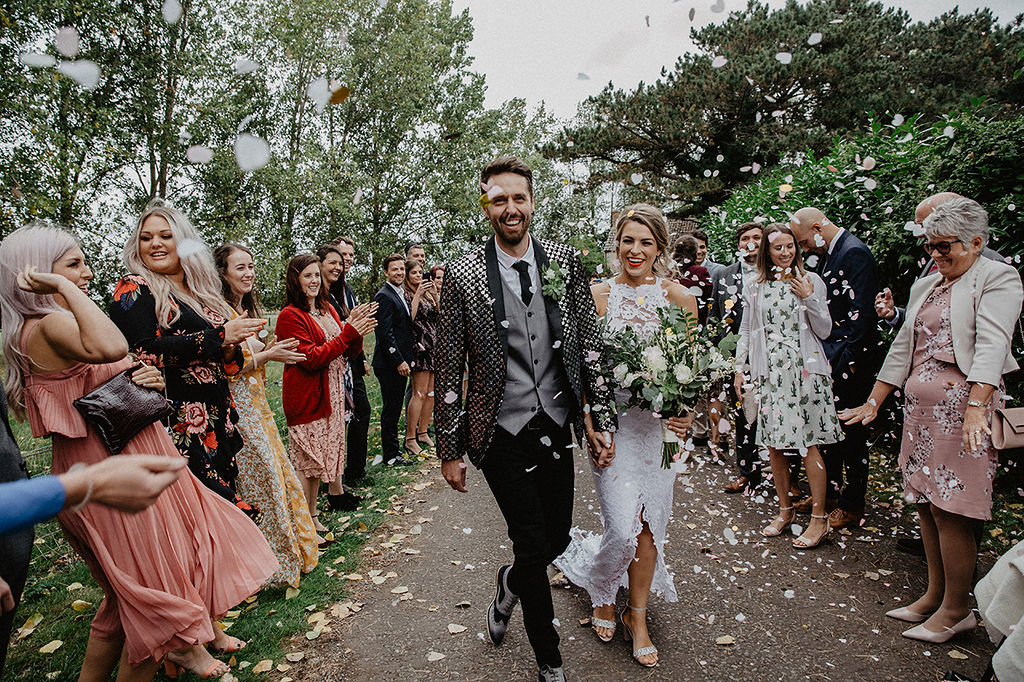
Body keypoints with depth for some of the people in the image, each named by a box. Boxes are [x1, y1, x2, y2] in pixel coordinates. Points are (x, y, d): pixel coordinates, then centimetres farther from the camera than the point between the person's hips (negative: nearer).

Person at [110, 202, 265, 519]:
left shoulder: (202, 293, 18)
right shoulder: (133, 289, 0)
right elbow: (145, 350, -16)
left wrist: (231, 348, -3)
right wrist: (219, 337, -14)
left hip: (215, 421, 6)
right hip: (176, 424, -6)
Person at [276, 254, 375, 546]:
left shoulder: (327, 310, 12)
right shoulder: (290, 315, -11)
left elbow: (350, 352, 11)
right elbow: (311, 358, -19)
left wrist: (357, 329, -9)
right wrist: (347, 333, -20)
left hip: (331, 395, 8)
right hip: (305, 398, -8)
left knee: (320, 455, 15)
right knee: (306, 460, -1)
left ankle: (313, 516, 27)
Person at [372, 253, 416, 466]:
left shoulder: (401, 294, 16)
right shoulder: (384, 296, -14)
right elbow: (385, 333, -20)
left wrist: (405, 359, 17)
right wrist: (399, 361, -20)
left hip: (399, 362, 9)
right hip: (389, 364, -9)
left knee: (394, 407, 16)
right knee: (391, 408, -1)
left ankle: (393, 447, 27)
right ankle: (391, 455, 8)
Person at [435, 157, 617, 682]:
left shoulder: (565, 261, 1)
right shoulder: (463, 275, -7)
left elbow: (590, 345, 4)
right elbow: (447, 369, -4)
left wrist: (601, 420, 1)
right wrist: (450, 449, -3)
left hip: (556, 425, 3)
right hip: (502, 433, -3)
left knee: (557, 537, 13)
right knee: (533, 546, 2)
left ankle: (509, 585, 49)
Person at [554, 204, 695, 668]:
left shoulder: (679, 297, 1)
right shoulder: (597, 295, -4)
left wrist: (686, 414, -10)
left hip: (662, 423, 2)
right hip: (612, 420, -2)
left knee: (650, 525, 8)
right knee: (624, 527, -5)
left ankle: (637, 616, 32)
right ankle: (601, 593, 30)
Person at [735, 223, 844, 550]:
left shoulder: (811, 281, 4)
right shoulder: (754, 286, 9)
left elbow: (825, 330, 3)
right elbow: (746, 331, 14)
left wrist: (809, 299, -11)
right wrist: (740, 369, 10)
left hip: (805, 369, -2)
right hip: (769, 371, 2)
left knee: (808, 443, -3)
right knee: (774, 444, 5)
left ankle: (819, 519, 8)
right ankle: (785, 510, 22)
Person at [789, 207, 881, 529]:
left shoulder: (855, 253, -15)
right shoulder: (827, 254, 14)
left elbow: (862, 312, -20)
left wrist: (847, 359, -18)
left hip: (850, 359, -9)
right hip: (830, 357, 9)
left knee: (850, 429, 1)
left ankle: (852, 506, 15)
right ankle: (830, 491, 30)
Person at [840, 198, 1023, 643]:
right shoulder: (924, 286, 19)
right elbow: (902, 347, 20)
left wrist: (976, 406, -28)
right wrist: (873, 402, 18)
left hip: (962, 406, -7)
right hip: (919, 406, 7)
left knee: (949, 510, -4)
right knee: (925, 503, 11)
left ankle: (956, 610, 11)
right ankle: (933, 596, 24)